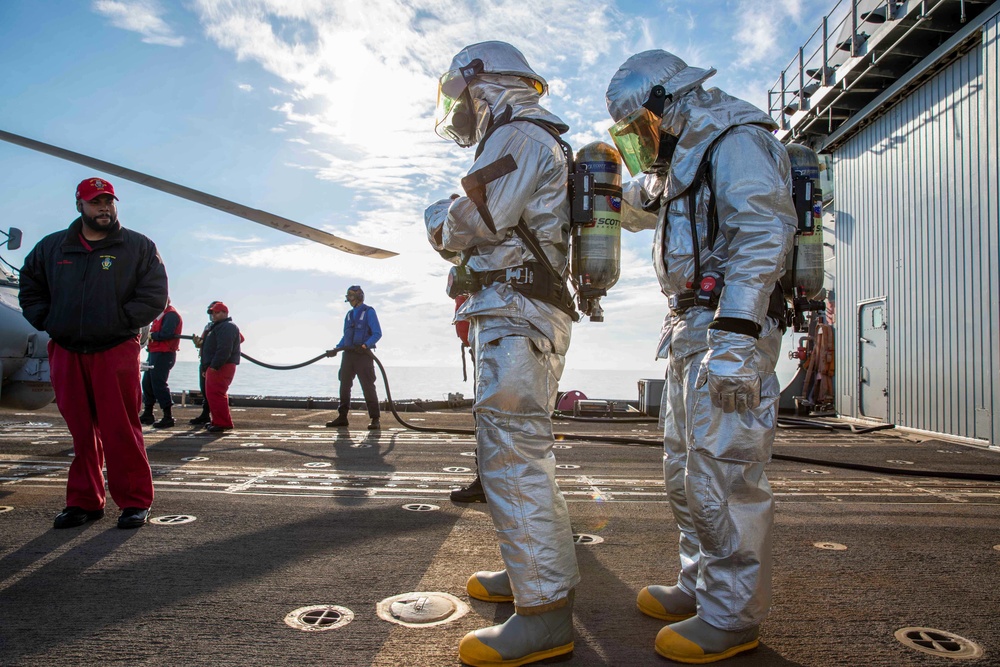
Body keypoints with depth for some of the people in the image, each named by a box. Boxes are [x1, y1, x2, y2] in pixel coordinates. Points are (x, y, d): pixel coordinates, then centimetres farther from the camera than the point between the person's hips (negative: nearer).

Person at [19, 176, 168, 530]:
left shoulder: (139, 247, 4)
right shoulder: (51, 247, 15)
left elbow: (154, 296, -1)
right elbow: (29, 290, 23)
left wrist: (120, 323, -8)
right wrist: (48, 322, 9)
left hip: (116, 352, -4)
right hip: (66, 354, 4)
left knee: (121, 430, -6)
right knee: (81, 431, 8)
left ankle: (134, 502, 2)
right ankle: (84, 501, 18)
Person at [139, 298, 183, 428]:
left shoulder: (171, 315, -13)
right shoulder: (160, 314, 21)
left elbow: (166, 334, -24)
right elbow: (159, 332, 19)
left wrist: (152, 335, -9)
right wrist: (151, 335, -1)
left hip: (163, 355, -11)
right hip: (154, 353, 11)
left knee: (158, 384, -10)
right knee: (147, 382, 15)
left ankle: (168, 417, -6)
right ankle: (147, 414, 24)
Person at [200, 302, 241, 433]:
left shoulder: (227, 327, -11)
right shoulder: (218, 327, 26)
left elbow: (224, 349, -23)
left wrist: (214, 365, -26)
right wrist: (206, 367, 22)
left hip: (221, 368, -11)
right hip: (214, 367, 11)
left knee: (215, 394, -15)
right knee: (211, 395, 14)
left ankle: (223, 423, -15)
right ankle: (218, 421, 20)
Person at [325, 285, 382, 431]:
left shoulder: (369, 312, -3)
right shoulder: (349, 314, 18)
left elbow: (377, 334, -11)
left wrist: (365, 345, -24)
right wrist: (336, 349, 9)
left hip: (363, 354, -7)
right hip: (348, 354, 7)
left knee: (368, 386, -8)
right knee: (344, 385, 7)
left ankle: (375, 419, -5)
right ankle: (342, 417, 16)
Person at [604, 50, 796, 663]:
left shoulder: (737, 142, -6)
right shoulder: (685, 159, 24)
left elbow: (763, 235, -20)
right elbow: (638, 209, 42)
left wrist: (735, 334, -28)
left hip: (730, 325, -10)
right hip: (691, 328, 10)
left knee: (722, 470, -7)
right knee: (686, 469, 13)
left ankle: (733, 615, 4)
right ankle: (701, 587, 25)